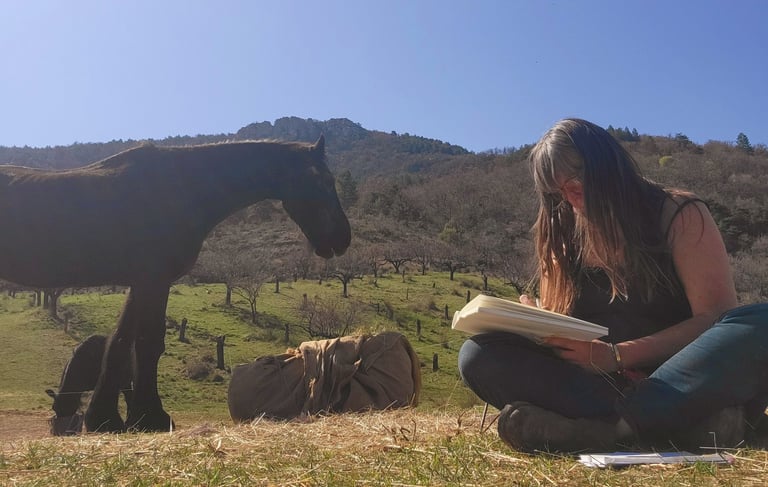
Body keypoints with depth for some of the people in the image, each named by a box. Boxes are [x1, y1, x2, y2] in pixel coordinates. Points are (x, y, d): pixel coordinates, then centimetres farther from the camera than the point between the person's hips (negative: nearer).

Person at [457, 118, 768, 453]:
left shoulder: (679, 214, 1)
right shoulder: (562, 234, 11)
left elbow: (716, 318, -8)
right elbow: (559, 327, 12)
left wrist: (616, 355, -18)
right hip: (595, 381, 3)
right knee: (478, 355, -19)